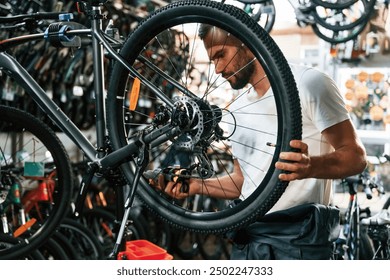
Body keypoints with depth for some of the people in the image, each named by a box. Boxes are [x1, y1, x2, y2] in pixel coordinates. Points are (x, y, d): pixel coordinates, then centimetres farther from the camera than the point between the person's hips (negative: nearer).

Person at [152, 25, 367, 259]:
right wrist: (198, 186, 3)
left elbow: (356, 156, -9)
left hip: (298, 234, -6)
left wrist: (310, 167, -28)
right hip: (247, 238, 6)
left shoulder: (307, 82, -5)